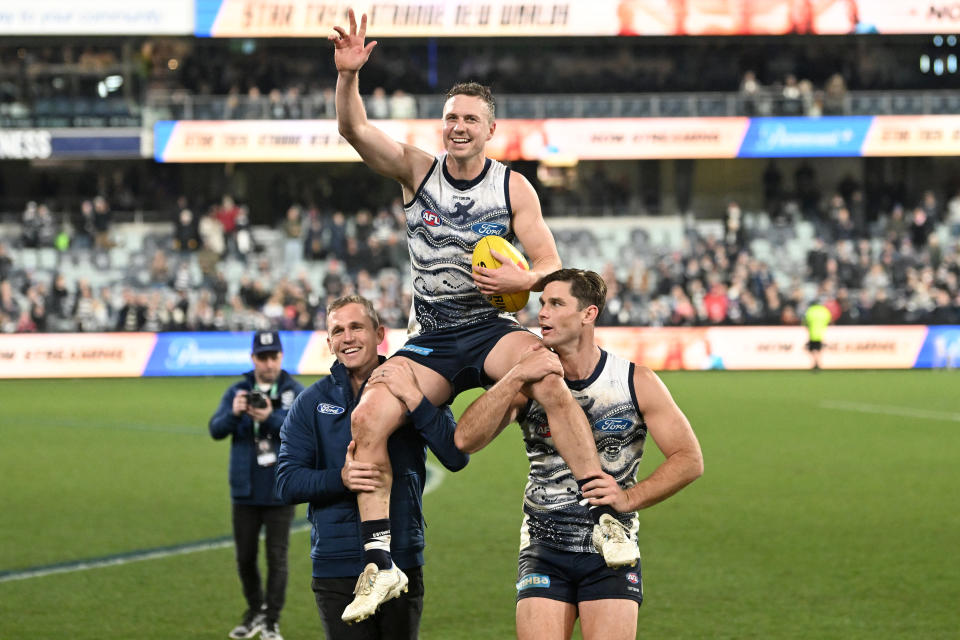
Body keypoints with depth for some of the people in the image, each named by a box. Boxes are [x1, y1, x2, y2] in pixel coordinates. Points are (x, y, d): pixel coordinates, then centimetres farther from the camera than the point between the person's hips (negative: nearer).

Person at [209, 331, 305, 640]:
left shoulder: (296, 393, -1)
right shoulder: (237, 391, 4)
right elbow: (216, 430, -6)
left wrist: (271, 417, -31)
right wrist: (234, 413, -27)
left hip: (280, 492, -2)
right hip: (245, 491, 2)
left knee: (277, 557, -2)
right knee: (245, 557, 10)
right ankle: (255, 611, 29)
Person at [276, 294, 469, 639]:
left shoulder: (412, 392, 4)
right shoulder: (311, 403, 7)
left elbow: (457, 457, -9)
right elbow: (287, 482, -1)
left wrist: (414, 400, -21)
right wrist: (341, 478, -20)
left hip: (401, 565, 0)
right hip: (336, 568, 0)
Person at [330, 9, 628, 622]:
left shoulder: (514, 188, 0)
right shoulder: (417, 170, 1)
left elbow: (552, 267, 0)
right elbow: (354, 130, -12)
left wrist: (522, 279, -23)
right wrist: (347, 76, -30)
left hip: (493, 329, -2)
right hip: (431, 340, 2)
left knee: (550, 379, -35)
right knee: (368, 418, -22)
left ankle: (608, 519, -33)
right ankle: (380, 564, -15)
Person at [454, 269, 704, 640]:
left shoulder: (636, 383, -1)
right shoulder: (529, 384, 1)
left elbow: (689, 459, -1)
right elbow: (466, 440, -12)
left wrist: (629, 498, -15)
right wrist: (515, 378, -21)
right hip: (543, 551, 1)